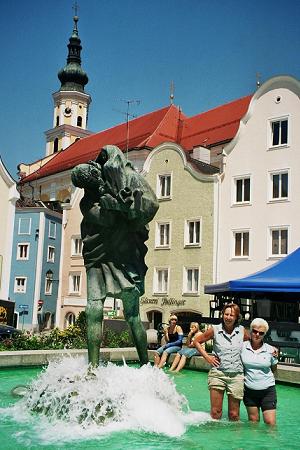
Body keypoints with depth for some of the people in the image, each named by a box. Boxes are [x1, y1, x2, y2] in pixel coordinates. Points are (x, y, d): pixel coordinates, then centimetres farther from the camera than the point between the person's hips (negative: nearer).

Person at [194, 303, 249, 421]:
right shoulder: (215, 330, -2)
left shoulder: (242, 331, 3)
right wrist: (207, 357, 1)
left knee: (234, 414, 7)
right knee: (216, 413, -1)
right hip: (218, 374, -1)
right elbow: (196, 341, 9)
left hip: (236, 375, 2)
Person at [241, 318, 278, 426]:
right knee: (253, 422, 10)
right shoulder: (243, 347, -5)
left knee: (271, 423, -4)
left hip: (268, 391, 0)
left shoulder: (270, 350, -4)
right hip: (249, 390, 1)